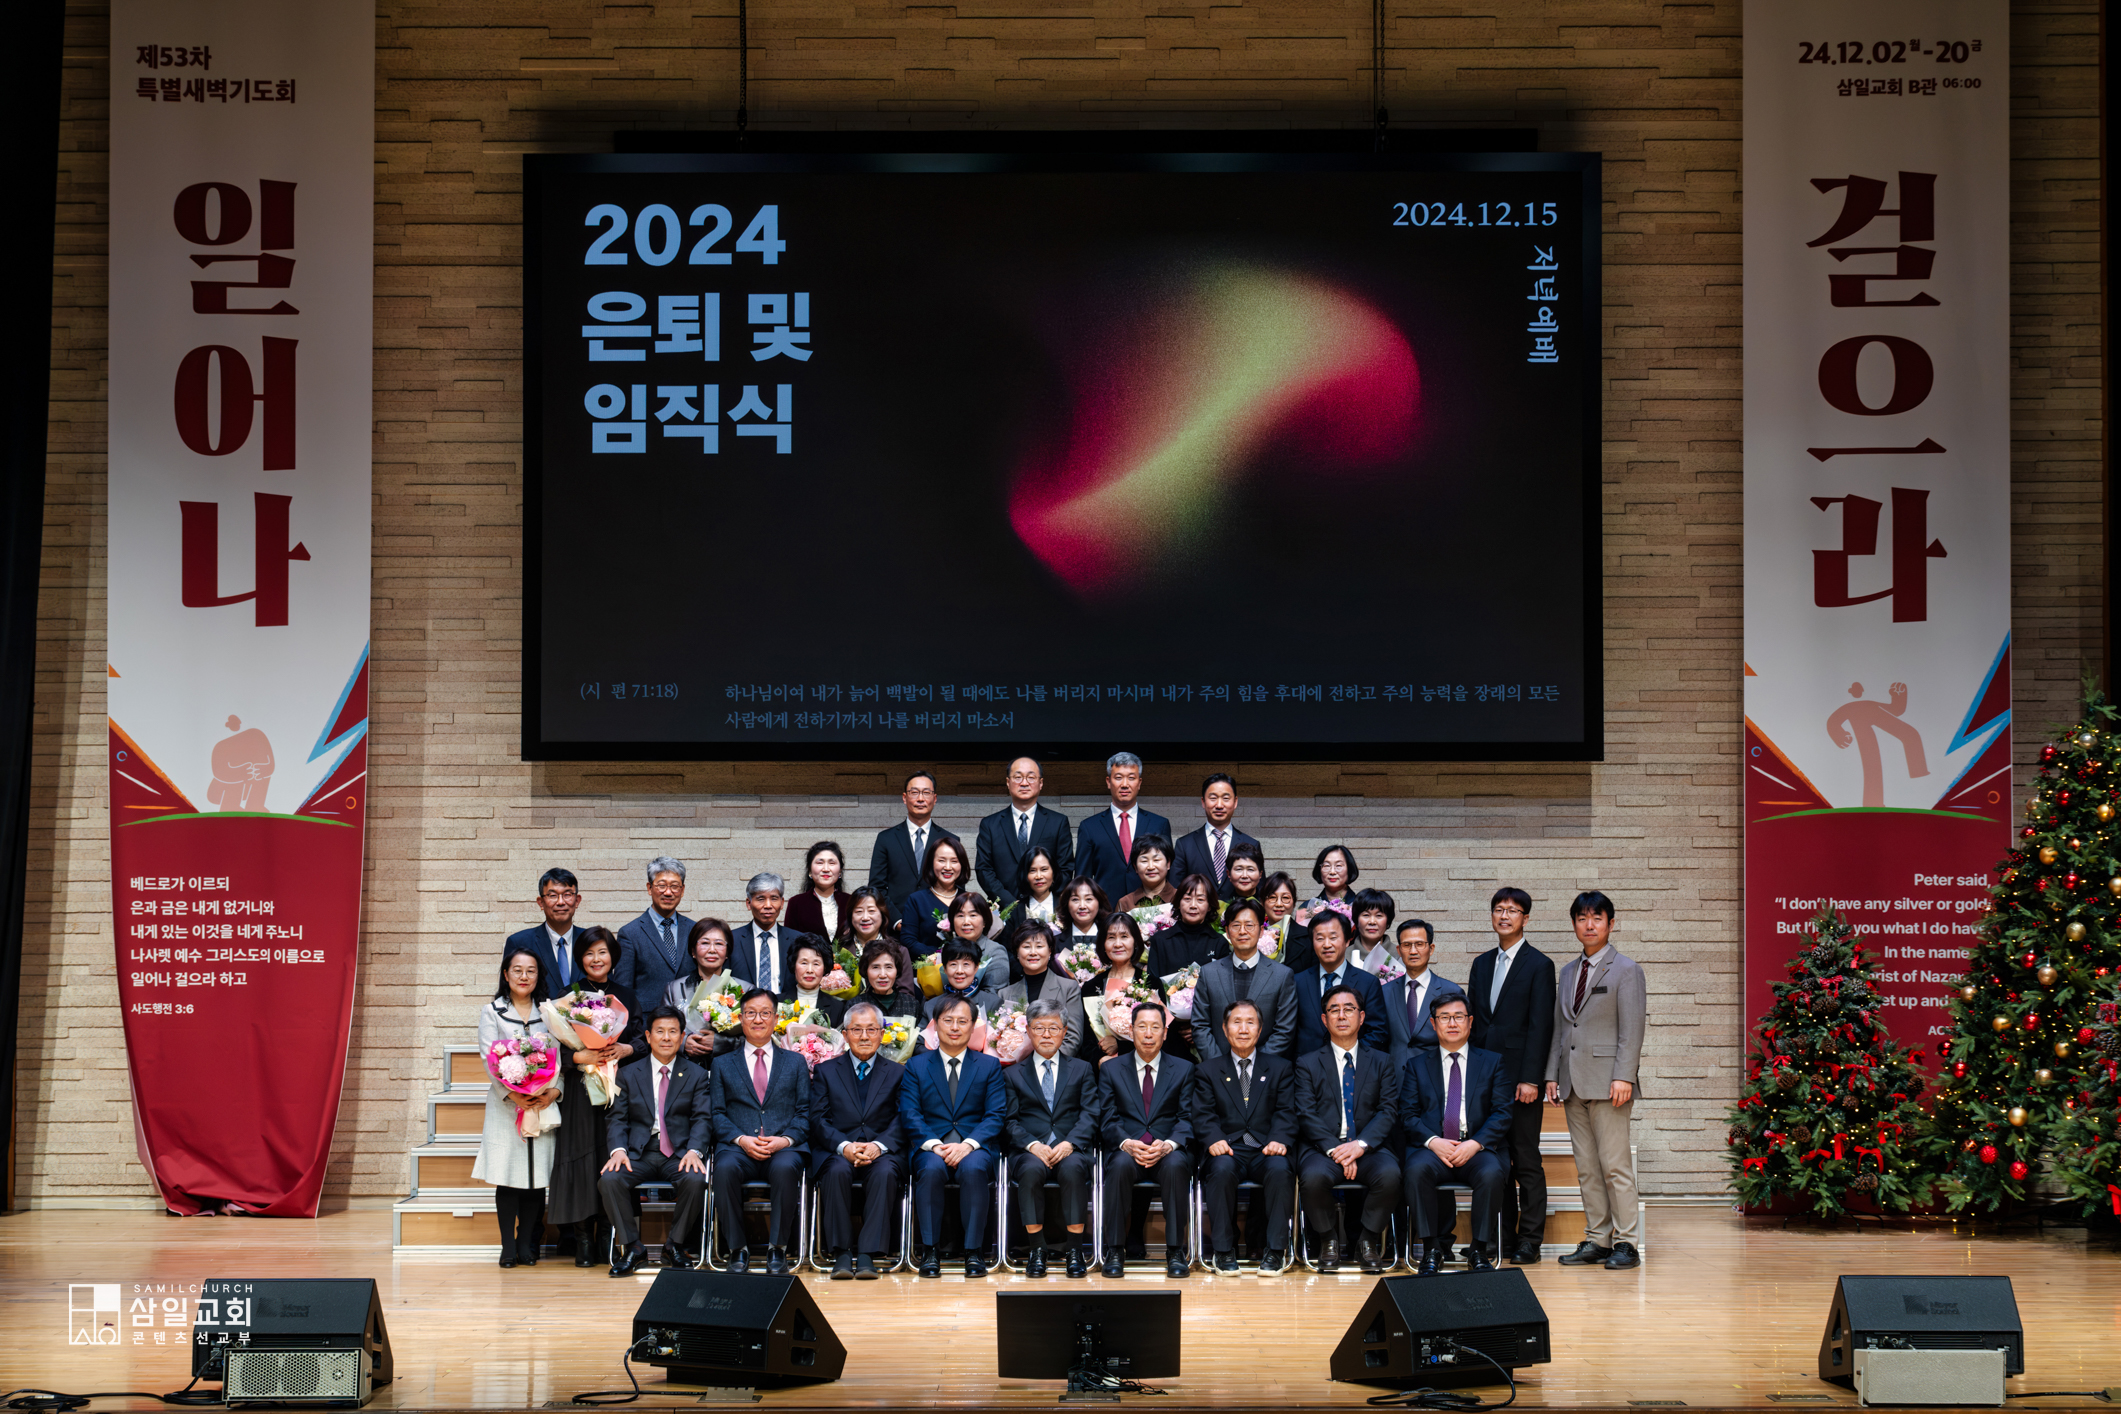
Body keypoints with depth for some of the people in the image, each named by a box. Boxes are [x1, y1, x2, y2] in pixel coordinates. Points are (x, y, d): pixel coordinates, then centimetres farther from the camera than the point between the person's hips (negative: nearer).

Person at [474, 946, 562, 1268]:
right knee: (507, 1174, -4)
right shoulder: (492, 1012, 5)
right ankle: (508, 1246, 1)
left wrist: (554, 1091, -12)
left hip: (543, 1105, 2)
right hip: (505, 1105, -2)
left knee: (537, 1174, 0)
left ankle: (527, 1244, 8)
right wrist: (511, 1093, -18)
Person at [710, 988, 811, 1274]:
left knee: (785, 1168, -38)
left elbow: (805, 1113, 11)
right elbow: (717, 1113, 9)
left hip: (784, 1147, 0)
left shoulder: (795, 1062, 20)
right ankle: (737, 1249, -22)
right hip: (738, 1147, 0)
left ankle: (778, 1248, -24)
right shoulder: (722, 1064, 20)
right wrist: (741, 1139, -10)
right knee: (725, 1168, -36)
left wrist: (785, 1140, -9)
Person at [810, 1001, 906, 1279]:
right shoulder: (826, 1071, 15)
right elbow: (818, 1120, 3)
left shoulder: (897, 1073, 15)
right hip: (836, 1152, 0)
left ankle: (868, 1255, -35)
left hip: (881, 1153, 0)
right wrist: (844, 1146, -16)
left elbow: (902, 1121, 4)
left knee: (885, 1172, -34)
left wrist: (878, 1146, -17)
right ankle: (841, 1254, -30)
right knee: (838, 1170, -35)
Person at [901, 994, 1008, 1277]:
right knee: (932, 1168, -35)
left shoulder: (989, 1065, 14)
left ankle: (973, 1251, -29)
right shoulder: (916, 1066, 14)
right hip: (930, 1145, 0)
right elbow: (910, 1115, 3)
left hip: (975, 1146, 0)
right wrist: (935, 1145, -16)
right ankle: (930, 1250, -26)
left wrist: (968, 1144, -15)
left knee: (974, 1168, -36)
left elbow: (996, 1115, 3)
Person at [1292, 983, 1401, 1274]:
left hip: (1368, 1149, 1)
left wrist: (1361, 1144, -14)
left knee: (1389, 1174, -33)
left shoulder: (1382, 1062, 16)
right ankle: (1327, 1240, -10)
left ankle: (1369, 1240, -10)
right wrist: (1334, 1149, -16)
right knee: (1313, 1176, -35)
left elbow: (1388, 1112, 4)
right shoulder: (1308, 1065, 12)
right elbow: (1306, 1117, 1)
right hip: (1323, 1148, -1)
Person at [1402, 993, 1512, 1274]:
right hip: (1432, 1148, 0)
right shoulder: (1416, 1066, 17)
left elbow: (1503, 1113, 5)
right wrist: (1433, 1141, -12)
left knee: (1492, 1173, -34)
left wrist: (1475, 1143, -12)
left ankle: (1480, 1251, -19)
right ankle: (1431, 1248, -22)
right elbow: (1408, 1115, 7)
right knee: (1417, 1169, -34)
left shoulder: (1493, 1063, 15)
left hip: (1477, 1149, 0)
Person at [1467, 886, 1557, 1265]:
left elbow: (1540, 1026, -8)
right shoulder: (1482, 964, 16)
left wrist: (1530, 1079, -14)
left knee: (1526, 1160, -3)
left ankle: (1529, 1241, 1)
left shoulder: (1539, 965, -2)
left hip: (1519, 1077, -5)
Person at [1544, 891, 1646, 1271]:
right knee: (1587, 1167, 7)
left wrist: (1623, 1077, -16)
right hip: (1574, 1083, 6)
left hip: (1607, 1082, -6)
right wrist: (1552, 1075, 10)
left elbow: (1631, 1030, -8)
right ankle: (1596, 1239, 11)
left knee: (1615, 1165, -6)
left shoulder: (1626, 970, -1)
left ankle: (1626, 1243, -1)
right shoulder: (1568, 972, 18)